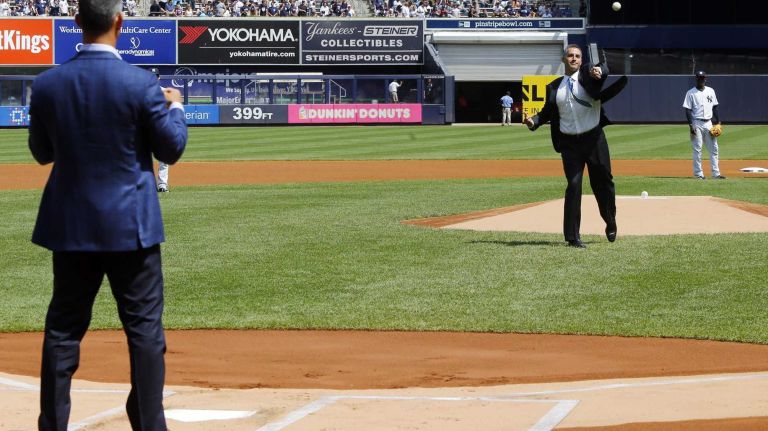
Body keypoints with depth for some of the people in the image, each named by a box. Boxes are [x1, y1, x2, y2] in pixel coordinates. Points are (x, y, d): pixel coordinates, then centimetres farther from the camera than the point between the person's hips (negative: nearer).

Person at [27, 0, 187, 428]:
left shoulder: (48, 84, -4)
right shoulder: (141, 84, -13)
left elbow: (41, 151, 9)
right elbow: (171, 148, -3)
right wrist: (175, 106, 15)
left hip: (70, 226, 3)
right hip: (129, 225, -3)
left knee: (63, 328, 10)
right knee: (145, 328, 4)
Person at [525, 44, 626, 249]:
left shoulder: (588, 75, 1)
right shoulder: (554, 87, 9)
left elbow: (603, 70, -18)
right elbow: (547, 112, 11)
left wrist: (599, 71, -41)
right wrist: (534, 121, -9)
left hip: (594, 139, -1)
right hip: (569, 143, 1)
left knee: (603, 183, 9)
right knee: (574, 186, -6)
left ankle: (610, 224, 33)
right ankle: (572, 237, -4)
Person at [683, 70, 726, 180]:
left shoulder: (711, 91, 11)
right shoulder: (691, 93, -3)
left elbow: (714, 108, 15)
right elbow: (688, 110, -6)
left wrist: (718, 122, 8)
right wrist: (691, 125, -15)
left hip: (708, 123, 5)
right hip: (697, 124, -4)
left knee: (713, 149, 2)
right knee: (697, 149, -3)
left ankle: (716, 173, 3)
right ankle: (698, 174, 1)